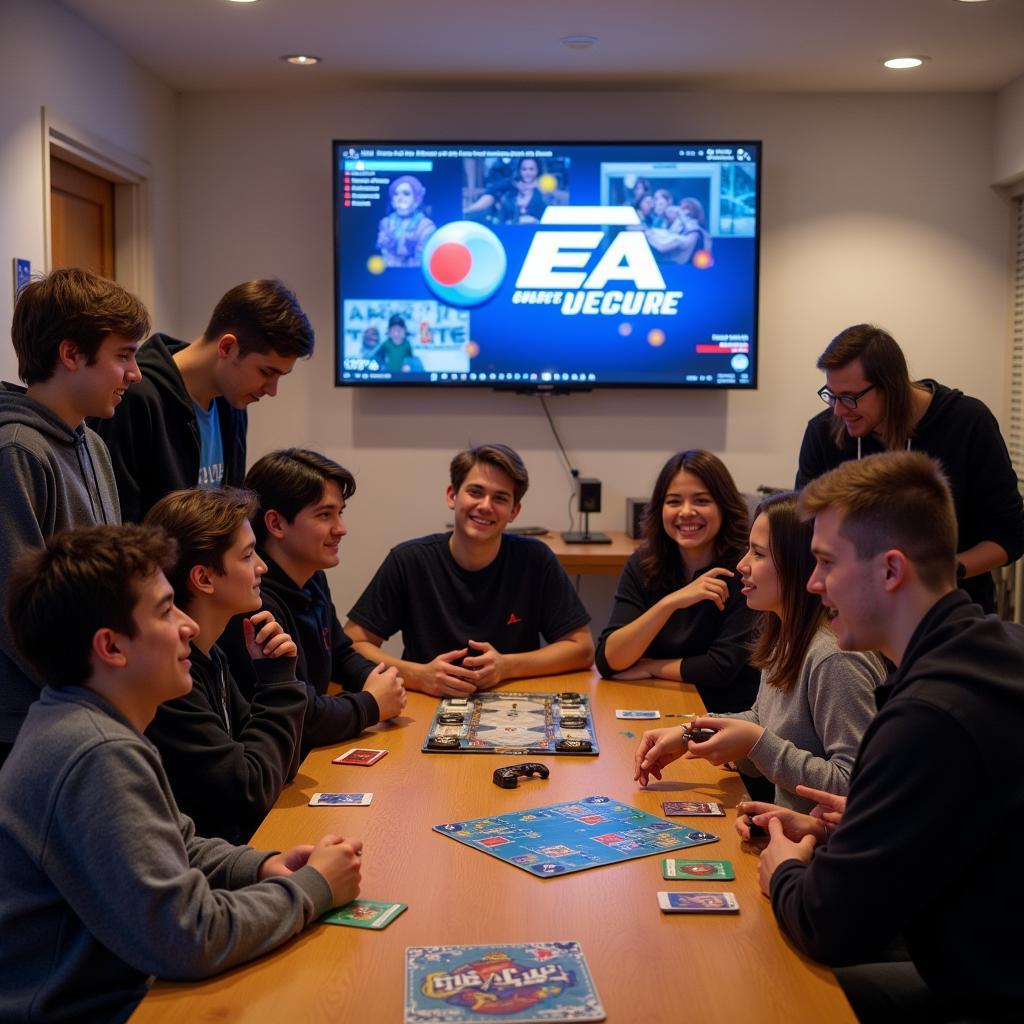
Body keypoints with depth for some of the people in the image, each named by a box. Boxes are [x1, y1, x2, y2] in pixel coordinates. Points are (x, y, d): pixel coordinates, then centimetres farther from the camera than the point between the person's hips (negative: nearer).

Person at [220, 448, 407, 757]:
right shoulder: (255, 603, -25)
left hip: (313, 754, 9)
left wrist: (378, 680, 1)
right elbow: (300, 718, -28)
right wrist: (371, 704, -11)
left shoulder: (314, 579, 7)